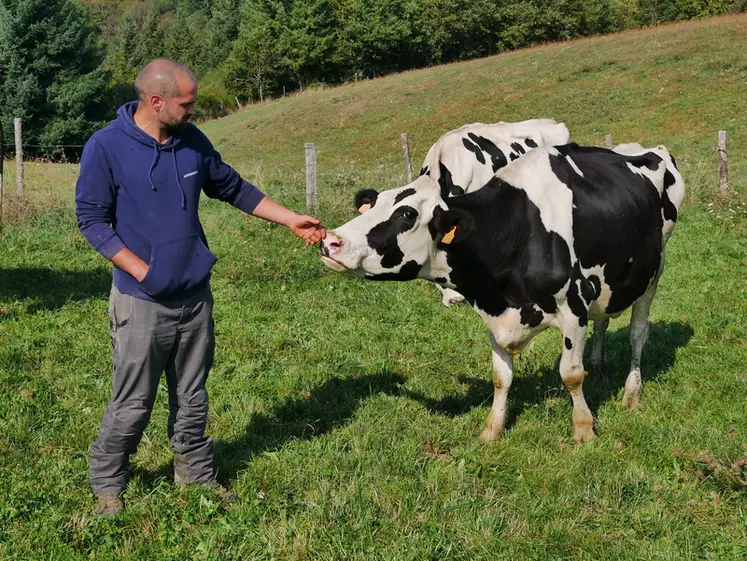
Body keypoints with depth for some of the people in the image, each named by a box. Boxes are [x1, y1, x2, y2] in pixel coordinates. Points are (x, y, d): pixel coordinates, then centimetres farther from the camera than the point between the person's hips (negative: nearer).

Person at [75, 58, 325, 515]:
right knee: (132, 405, 2)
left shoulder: (193, 141, 3)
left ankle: (197, 475, 30)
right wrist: (142, 271, -15)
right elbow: (92, 219, -8)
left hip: (196, 296, 5)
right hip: (142, 302, -5)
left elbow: (235, 189, 15)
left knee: (193, 400, 15)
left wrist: (292, 220, 13)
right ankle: (108, 486, 22)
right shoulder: (107, 147, -12)